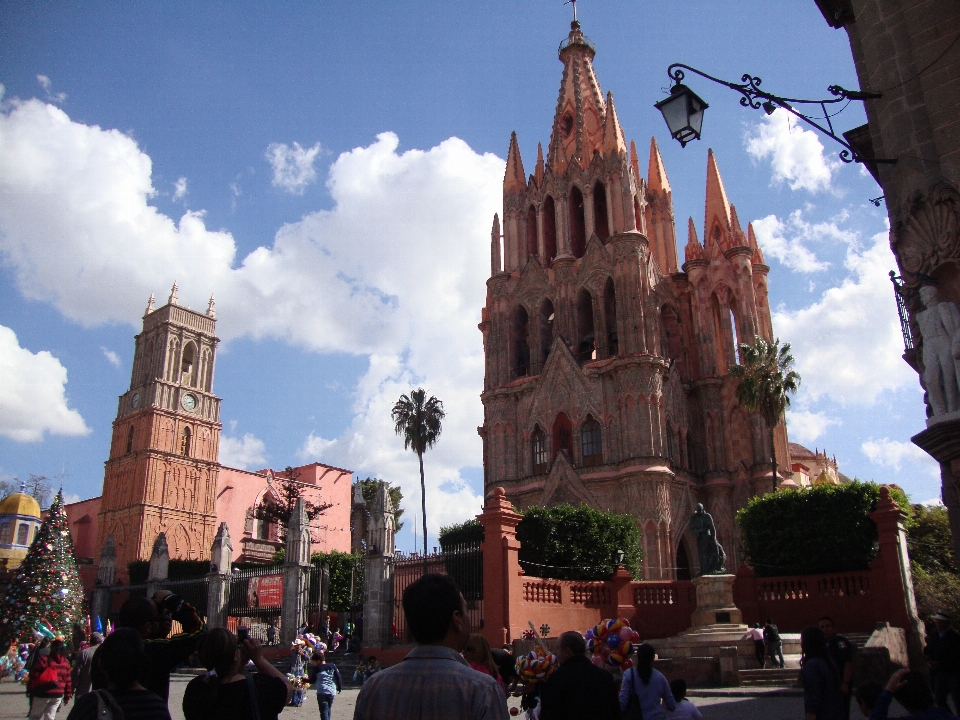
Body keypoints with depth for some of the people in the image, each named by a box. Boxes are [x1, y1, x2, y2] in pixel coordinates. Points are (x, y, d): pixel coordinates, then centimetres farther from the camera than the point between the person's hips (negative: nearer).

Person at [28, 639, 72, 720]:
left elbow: (33, 675, -11)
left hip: (42, 694, -4)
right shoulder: (66, 662, 5)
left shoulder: (43, 659, -10)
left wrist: (29, 689, 3)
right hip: (58, 695, 4)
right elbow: (67, 681, 7)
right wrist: (67, 696, 14)